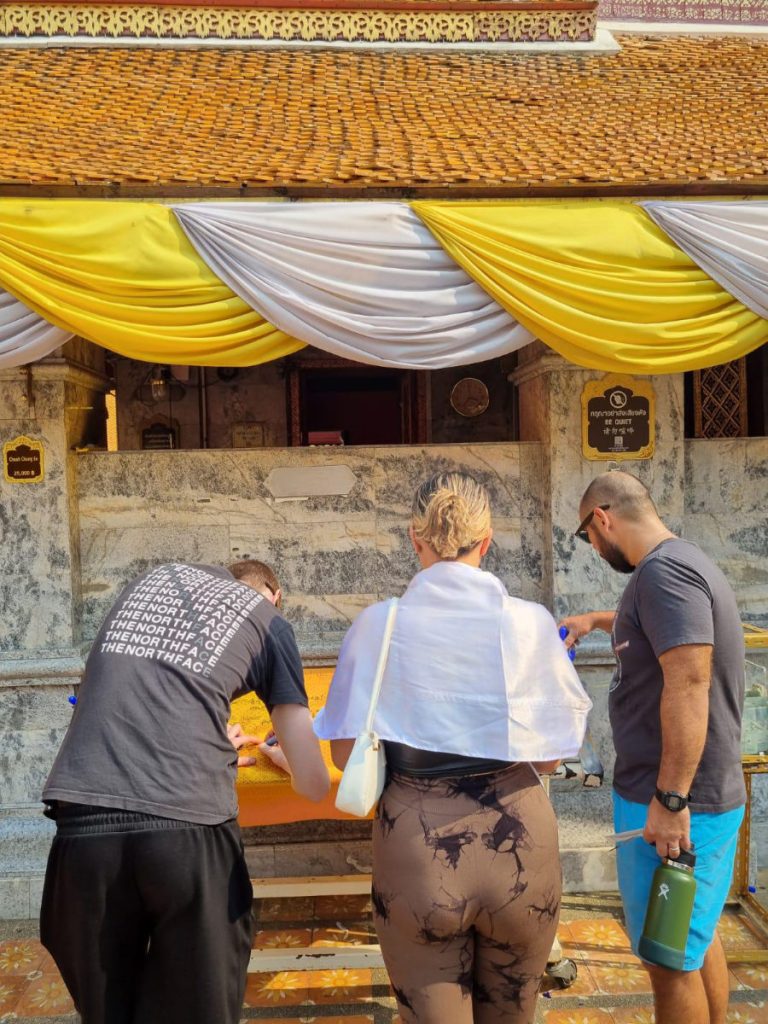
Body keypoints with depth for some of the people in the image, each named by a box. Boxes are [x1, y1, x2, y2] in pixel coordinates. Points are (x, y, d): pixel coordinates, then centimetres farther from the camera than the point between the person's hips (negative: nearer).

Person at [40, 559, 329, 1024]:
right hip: (186, 824, -3)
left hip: (85, 819, 4)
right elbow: (314, 785, 10)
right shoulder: (270, 622, 12)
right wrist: (281, 753, 32)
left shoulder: (154, 578, 23)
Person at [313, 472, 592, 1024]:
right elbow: (552, 752, 0)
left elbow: (347, 753, -4)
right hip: (517, 838, 1)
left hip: (416, 839, -1)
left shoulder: (377, 624, -7)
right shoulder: (531, 622, -8)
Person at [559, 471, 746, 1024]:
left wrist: (671, 800, -26)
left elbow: (689, 685, -28)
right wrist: (596, 621, 44)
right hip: (712, 795, 10)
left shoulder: (664, 570, -20)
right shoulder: (686, 563, 11)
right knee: (699, 939, 22)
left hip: (672, 805, -10)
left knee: (673, 960, 5)